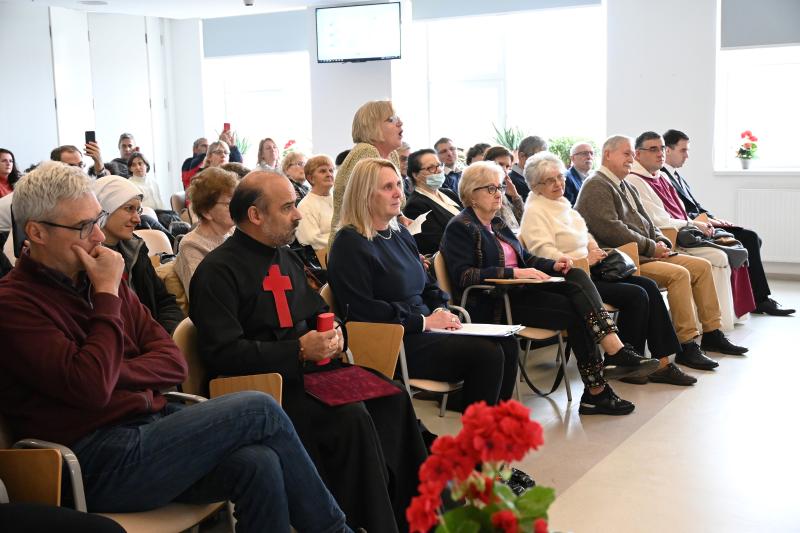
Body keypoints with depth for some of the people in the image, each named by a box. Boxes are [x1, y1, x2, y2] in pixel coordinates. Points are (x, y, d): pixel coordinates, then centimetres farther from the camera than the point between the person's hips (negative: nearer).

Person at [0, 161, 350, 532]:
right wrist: (107, 294, -12)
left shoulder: (93, 277, 14)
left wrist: (111, 373, -9)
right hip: (100, 464, -6)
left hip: (149, 425, 7)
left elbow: (173, 363, 9)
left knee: (258, 466, -22)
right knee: (260, 410, -14)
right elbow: (91, 387, -21)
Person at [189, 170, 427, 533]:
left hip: (307, 370, 8)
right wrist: (299, 350, -19)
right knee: (351, 418, -28)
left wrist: (332, 333, 0)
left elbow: (318, 311, 25)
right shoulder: (218, 271, -10)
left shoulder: (288, 259, 14)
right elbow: (223, 353, -18)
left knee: (392, 398, -12)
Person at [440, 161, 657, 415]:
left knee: (577, 276, -17)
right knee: (576, 311, -21)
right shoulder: (460, 228, -5)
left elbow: (524, 257, 27)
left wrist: (553, 265, 5)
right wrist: (514, 273, -24)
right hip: (495, 304, -8)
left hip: (519, 290, 8)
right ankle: (596, 391, -16)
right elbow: (463, 275, -18)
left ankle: (616, 350, -30)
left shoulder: (496, 223, 22)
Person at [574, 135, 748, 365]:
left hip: (647, 252, 10)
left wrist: (661, 242, 3)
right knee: (679, 274, -27)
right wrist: (651, 247, -14)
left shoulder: (627, 187, 22)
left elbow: (646, 222, 25)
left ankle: (712, 334, 10)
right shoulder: (596, 186, -9)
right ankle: (686, 347, -22)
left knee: (702, 266, 3)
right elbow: (611, 230, -20)